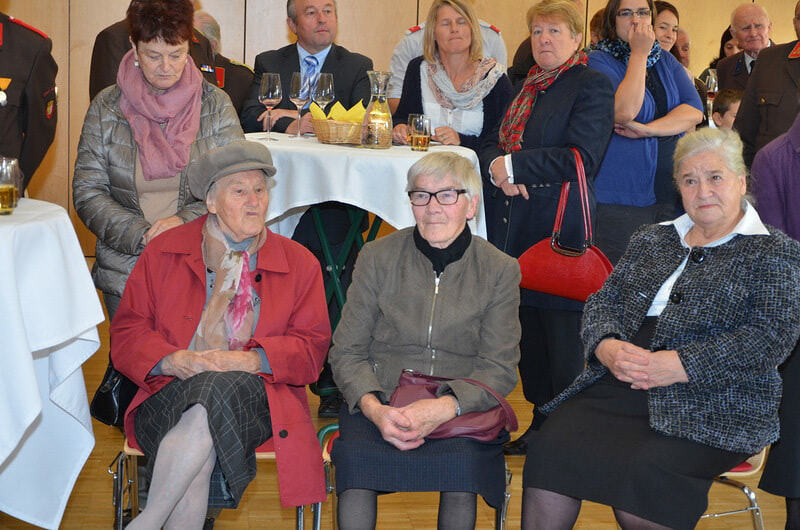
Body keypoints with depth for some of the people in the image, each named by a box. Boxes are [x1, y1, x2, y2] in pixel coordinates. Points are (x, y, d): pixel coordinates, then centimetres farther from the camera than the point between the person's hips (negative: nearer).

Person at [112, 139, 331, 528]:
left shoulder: (299, 263, 14)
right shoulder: (164, 252, 14)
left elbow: (311, 346, 7)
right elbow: (127, 332, 11)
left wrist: (250, 359, -12)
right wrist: (172, 360, -11)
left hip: (252, 395, 0)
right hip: (171, 396, 0)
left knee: (220, 387, -37)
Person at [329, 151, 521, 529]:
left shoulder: (500, 271, 5)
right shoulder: (377, 258, 7)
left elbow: (500, 368, 0)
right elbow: (346, 351, 5)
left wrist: (444, 408, -20)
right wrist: (374, 408, -16)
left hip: (463, 408, 0)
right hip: (380, 403, 1)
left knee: (464, 462, -33)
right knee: (355, 457, -31)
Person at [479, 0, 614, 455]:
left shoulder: (592, 86, -4)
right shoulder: (527, 86, 19)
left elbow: (581, 158, -16)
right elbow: (494, 145, 18)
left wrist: (514, 166, -14)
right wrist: (498, 170, -5)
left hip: (559, 228, -7)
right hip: (517, 225, 7)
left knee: (562, 330, -2)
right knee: (529, 328, 12)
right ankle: (542, 423, 24)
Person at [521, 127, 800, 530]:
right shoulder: (651, 240, 23)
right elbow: (604, 301, 18)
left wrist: (679, 366, -16)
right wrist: (606, 346, -7)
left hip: (714, 402, -4)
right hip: (620, 385, 5)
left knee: (643, 474, -32)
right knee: (549, 448, -23)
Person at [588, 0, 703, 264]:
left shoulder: (665, 60, 15)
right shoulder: (599, 61, -2)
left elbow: (694, 111, 2)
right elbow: (624, 111, -19)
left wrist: (647, 129, -13)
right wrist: (639, 54, -12)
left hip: (669, 191, 5)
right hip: (620, 196, -5)